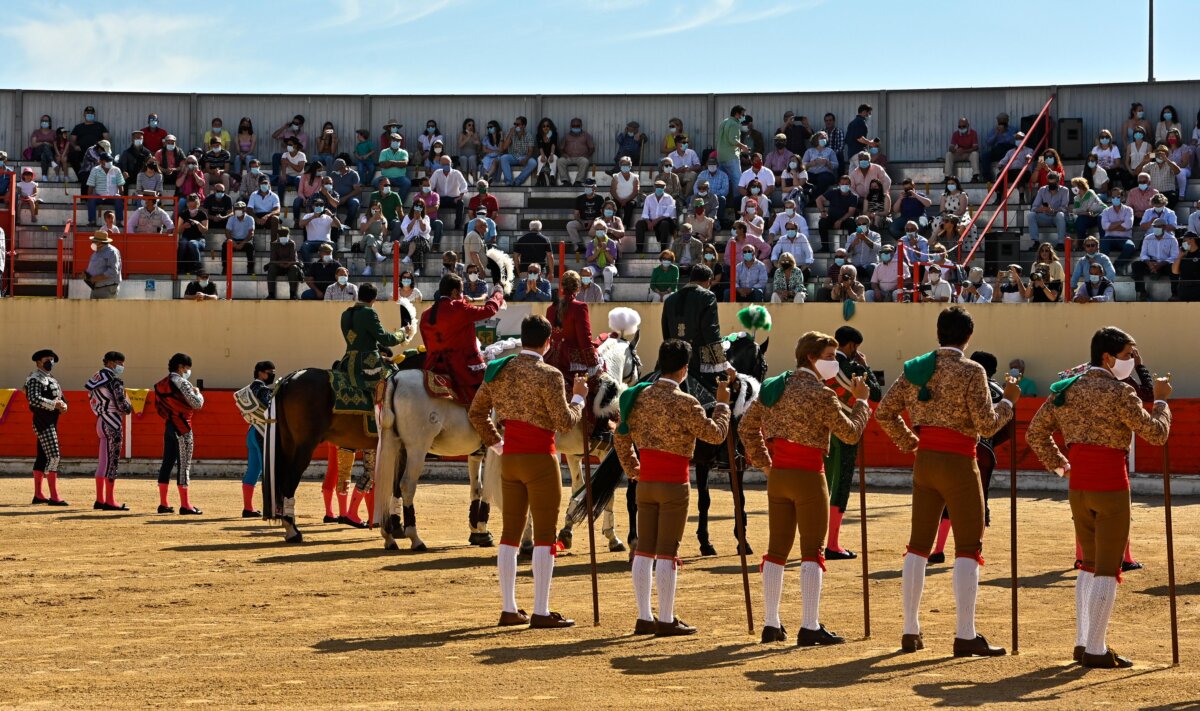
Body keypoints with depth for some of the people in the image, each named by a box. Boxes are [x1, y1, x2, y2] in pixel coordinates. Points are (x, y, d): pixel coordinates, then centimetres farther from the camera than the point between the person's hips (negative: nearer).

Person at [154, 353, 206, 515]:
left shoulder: (162, 384, 12)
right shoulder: (182, 383, -12)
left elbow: (159, 407, 14)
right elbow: (197, 404, -15)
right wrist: (198, 393, 3)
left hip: (169, 427, 8)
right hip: (182, 427, -8)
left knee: (167, 463, 9)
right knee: (184, 465, -6)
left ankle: (163, 504, 11)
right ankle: (185, 505, -6)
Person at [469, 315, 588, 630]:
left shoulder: (499, 371, 5)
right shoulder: (548, 376, -15)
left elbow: (476, 412, 12)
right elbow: (565, 423, -15)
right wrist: (579, 397, 1)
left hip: (509, 459, 7)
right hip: (540, 459, -7)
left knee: (511, 532, 12)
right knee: (544, 534, -1)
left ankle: (508, 609, 17)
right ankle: (541, 613, -1)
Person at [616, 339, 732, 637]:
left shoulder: (640, 396, 6)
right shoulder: (684, 402, -15)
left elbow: (621, 436, 15)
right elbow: (716, 434, -10)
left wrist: (631, 468, 26)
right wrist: (722, 403, 3)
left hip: (645, 482, 6)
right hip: (673, 483, -6)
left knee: (644, 549, 9)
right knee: (667, 553, -2)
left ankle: (644, 618, 13)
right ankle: (666, 621, 2)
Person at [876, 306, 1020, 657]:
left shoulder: (914, 368, 6)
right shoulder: (970, 371, -12)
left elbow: (884, 411, 8)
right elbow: (986, 425, -14)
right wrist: (1008, 401, 1)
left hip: (924, 461, 6)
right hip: (958, 463, -6)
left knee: (919, 545, 13)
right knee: (969, 548, -1)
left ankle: (910, 631, 16)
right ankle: (966, 635, -6)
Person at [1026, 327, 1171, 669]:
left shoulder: (1067, 389, 8)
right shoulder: (1118, 393, -13)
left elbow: (1036, 432, 13)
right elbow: (1156, 434, -9)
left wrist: (1060, 465, 13)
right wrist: (1161, 399, 6)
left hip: (1078, 485, 7)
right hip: (1110, 485, -7)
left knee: (1089, 564, 19)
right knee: (1108, 569, -1)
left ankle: (1082, 642, 20)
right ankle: (1095, 650, -1)